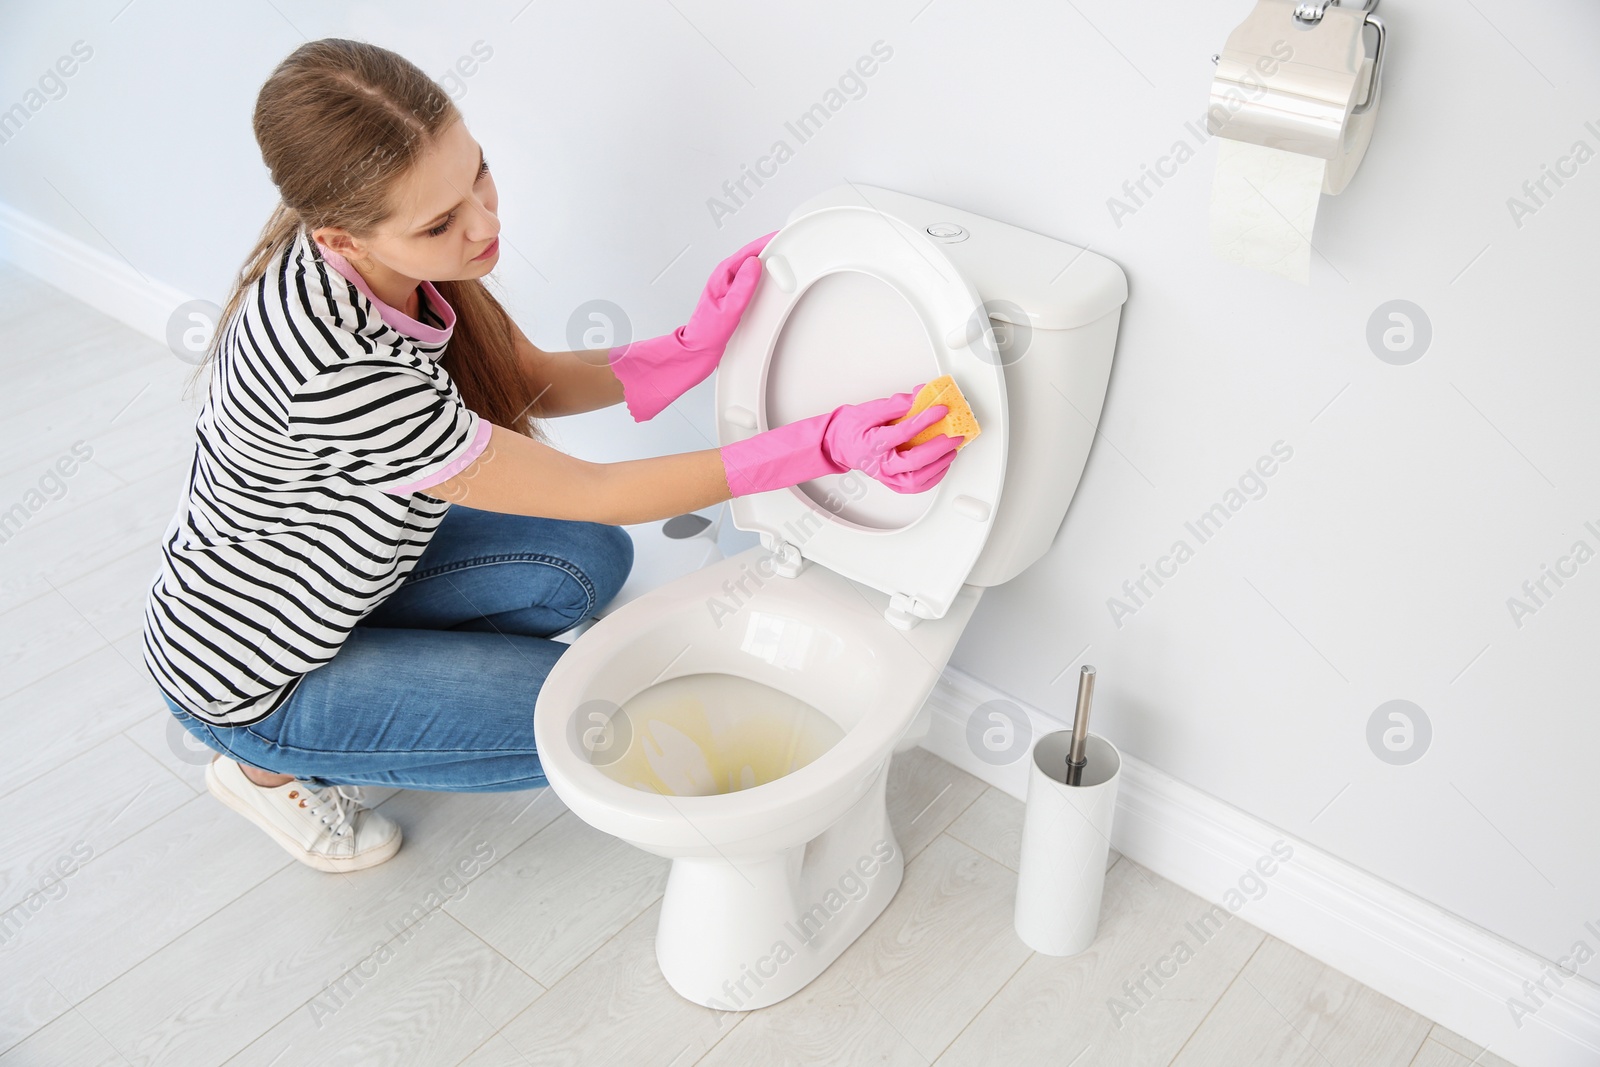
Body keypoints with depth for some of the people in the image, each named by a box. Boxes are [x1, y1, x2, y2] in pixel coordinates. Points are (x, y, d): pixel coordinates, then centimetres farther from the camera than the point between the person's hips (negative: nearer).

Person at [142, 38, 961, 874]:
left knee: (589, 562, 2)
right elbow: (591, 494, -31)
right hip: (250, 676, -7)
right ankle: (272, 768, 9)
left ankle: (365, 708, 13)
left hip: (338, 567, 7)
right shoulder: (340, 372, -40)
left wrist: (693, 348, -19)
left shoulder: (391, 263, -16)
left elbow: (529, 383, -2)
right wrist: (821, 447, -35)